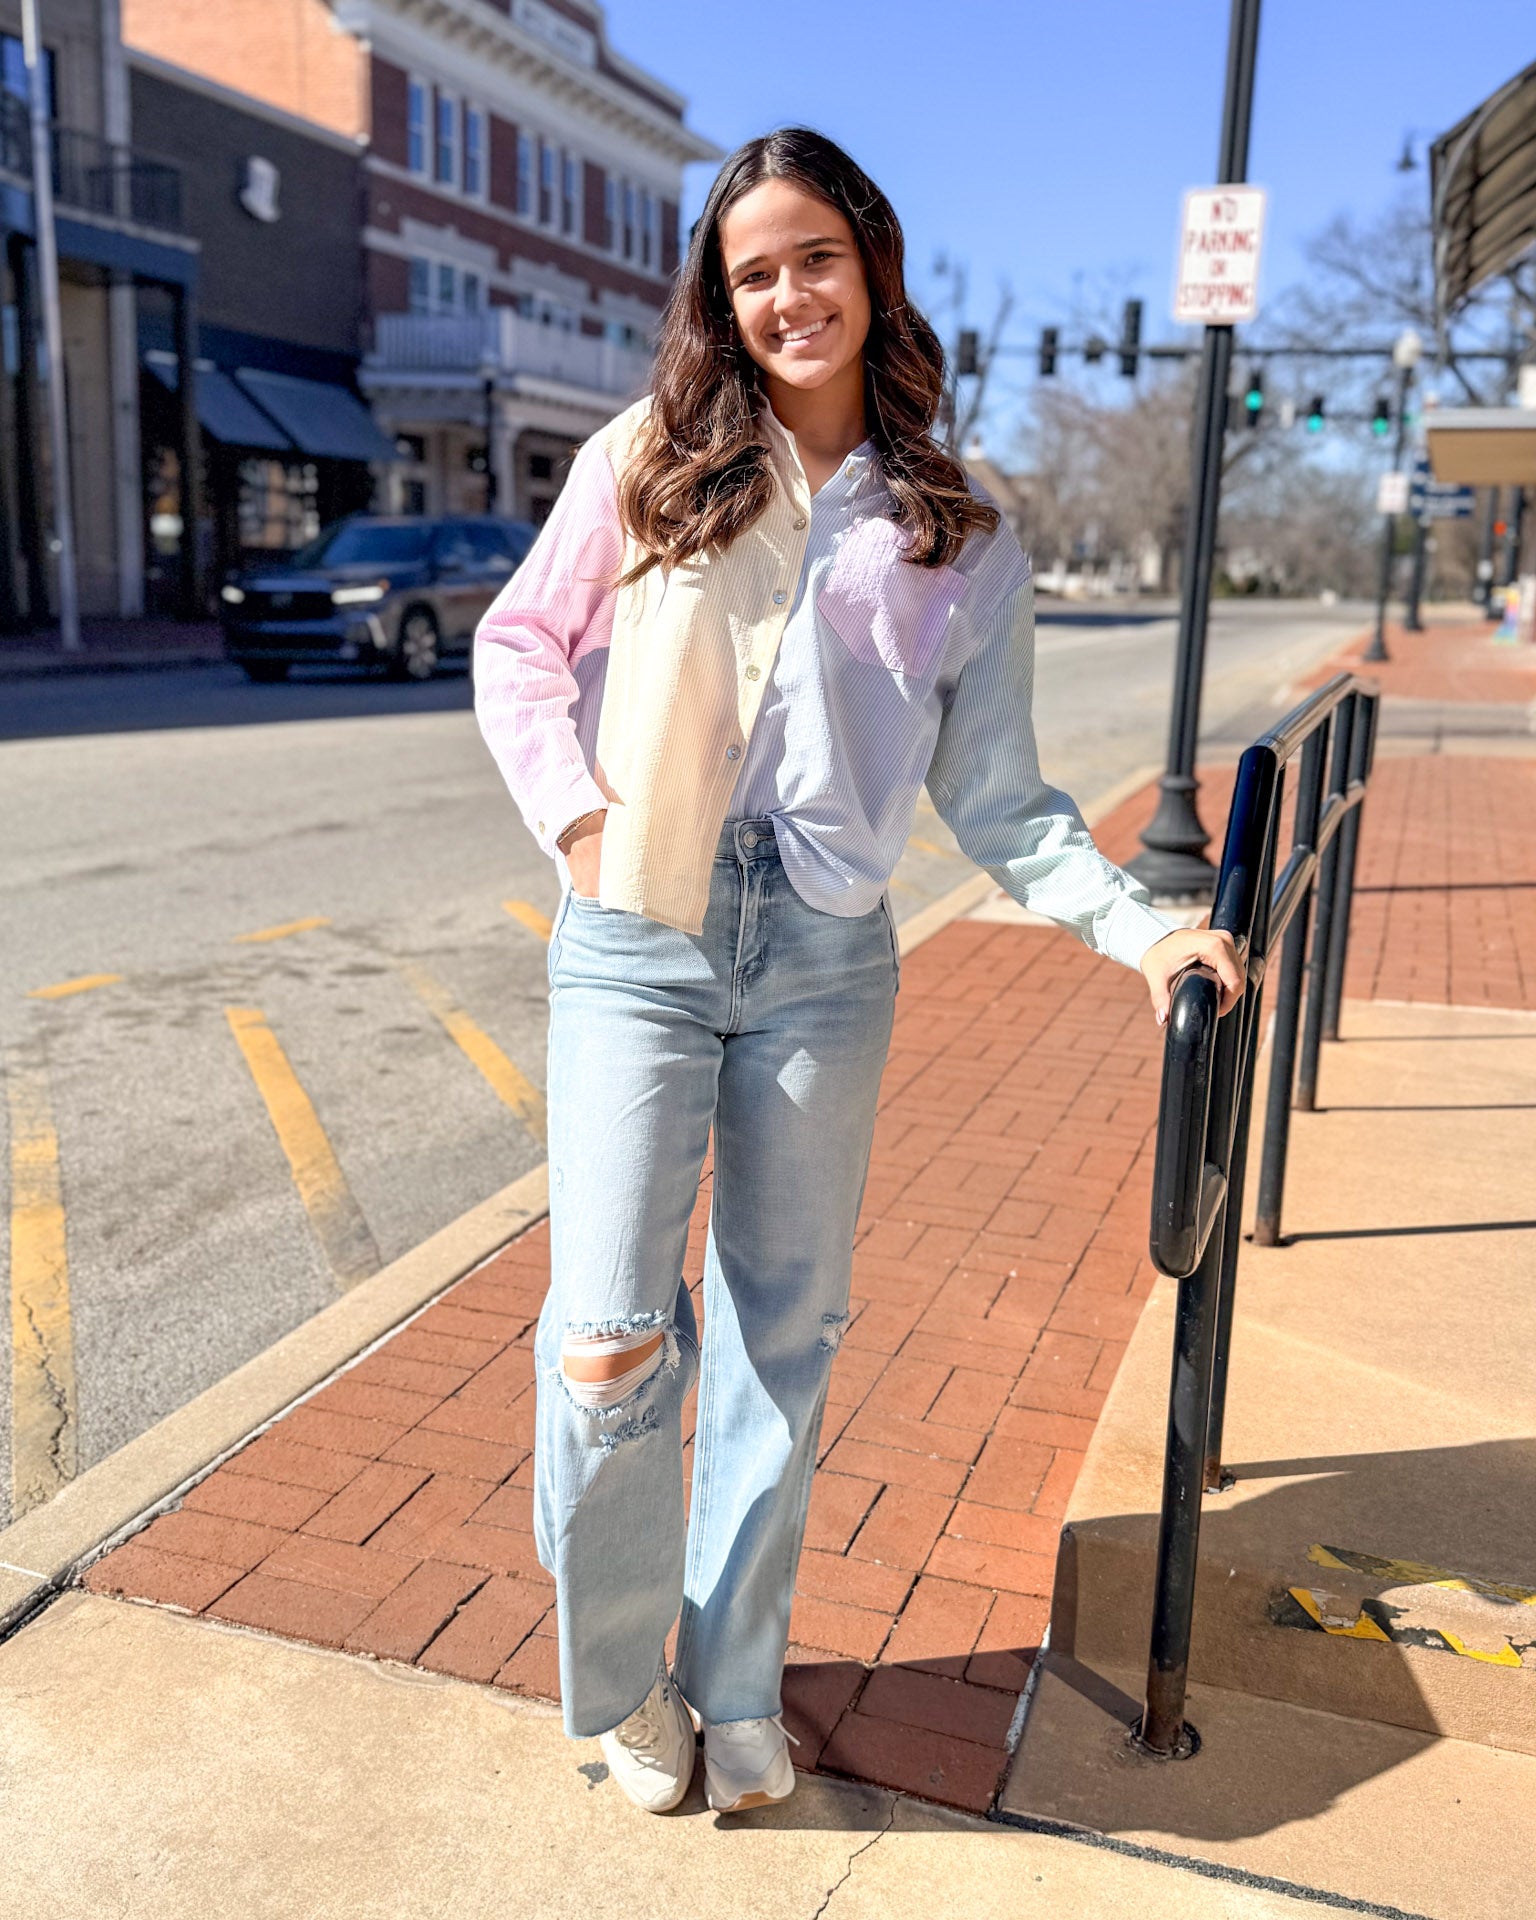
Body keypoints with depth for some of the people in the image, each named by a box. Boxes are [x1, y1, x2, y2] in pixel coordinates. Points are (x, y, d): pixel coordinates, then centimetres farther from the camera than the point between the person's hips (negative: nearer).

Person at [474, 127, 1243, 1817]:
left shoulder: (958, 541, 9)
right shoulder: (647, 464, 7)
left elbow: (997, 795, 8)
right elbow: (518, 646, 11)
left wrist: (1136, 926, -4)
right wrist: (578, 813, -4)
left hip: (826, 965, 2)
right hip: (636, 950, -1)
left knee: (784, 1332, 10)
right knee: (609, 1341, -5)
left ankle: (735, 1683, 31)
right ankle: (618, 1681, 24)